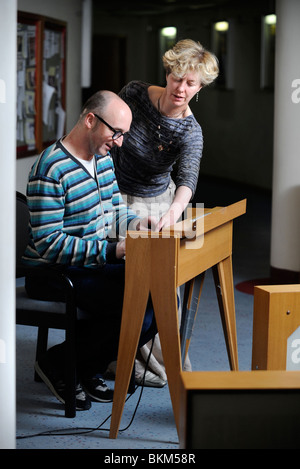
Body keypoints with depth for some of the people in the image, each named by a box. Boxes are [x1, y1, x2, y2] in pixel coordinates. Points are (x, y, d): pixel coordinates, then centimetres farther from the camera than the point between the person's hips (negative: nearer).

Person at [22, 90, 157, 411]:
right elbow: (48, 243, -25)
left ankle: (88, 370, 6)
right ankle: (58, 365, -4)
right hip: (52, 275, -9)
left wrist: (137, 223, -6)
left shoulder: (103, 158, 8)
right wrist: (113, 250, -29)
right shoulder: (51, 170, -21)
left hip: (96, 265, 9)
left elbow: (115, 209, 19)